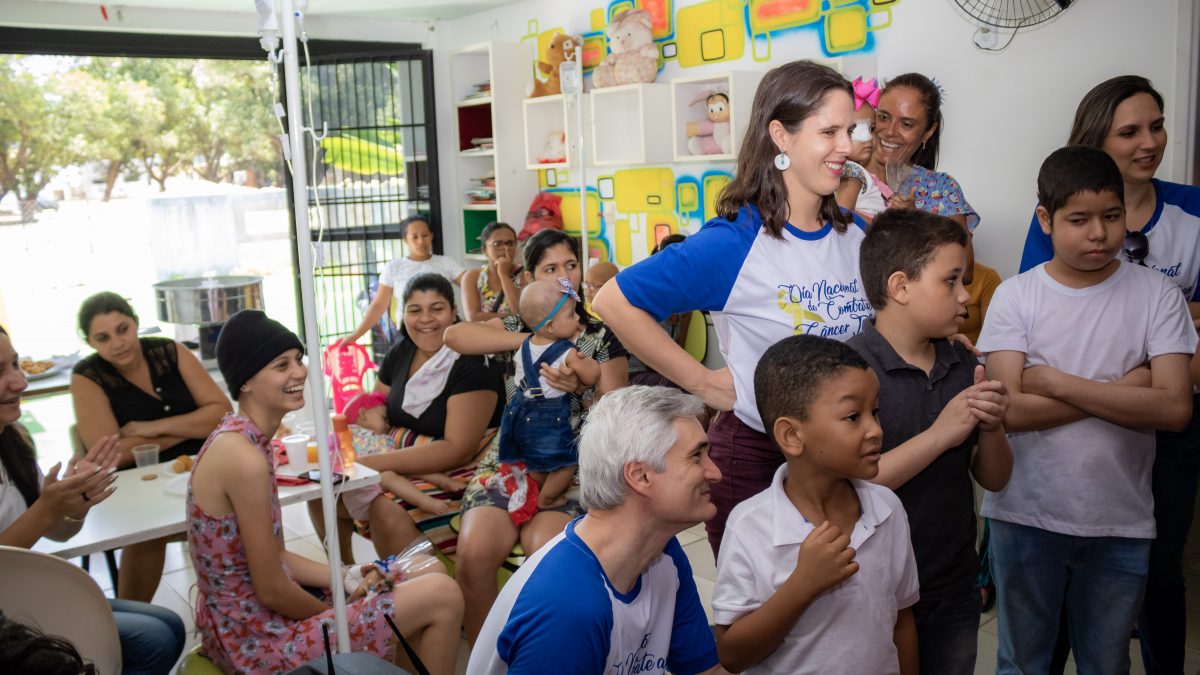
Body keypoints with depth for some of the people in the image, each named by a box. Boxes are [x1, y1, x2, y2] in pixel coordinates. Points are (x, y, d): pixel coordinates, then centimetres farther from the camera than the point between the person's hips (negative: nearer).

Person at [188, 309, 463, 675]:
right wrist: (339, 619, -6)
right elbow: (272, 590, -21)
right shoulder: (244, 457, -26)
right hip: (256, 641, -10)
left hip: (240, 623, 10)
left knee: (410, 581, 19)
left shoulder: (237, 439, 4)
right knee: (441, 595, -8)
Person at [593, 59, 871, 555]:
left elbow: (882, 332, 18)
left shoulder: (858, 235, 0)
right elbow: (615, 301, -19)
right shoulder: (733, 244, -19)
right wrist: (703, 383, -17)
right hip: (754, 455, -5)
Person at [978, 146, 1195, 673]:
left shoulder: (1157, 295, -4)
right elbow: (1011, 410, -16)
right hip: (1026, 516, 0)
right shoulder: (1015, 297, -6)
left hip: (1121, 521, 1)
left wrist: (1054, 381, -18)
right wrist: (1122, 389, -17)